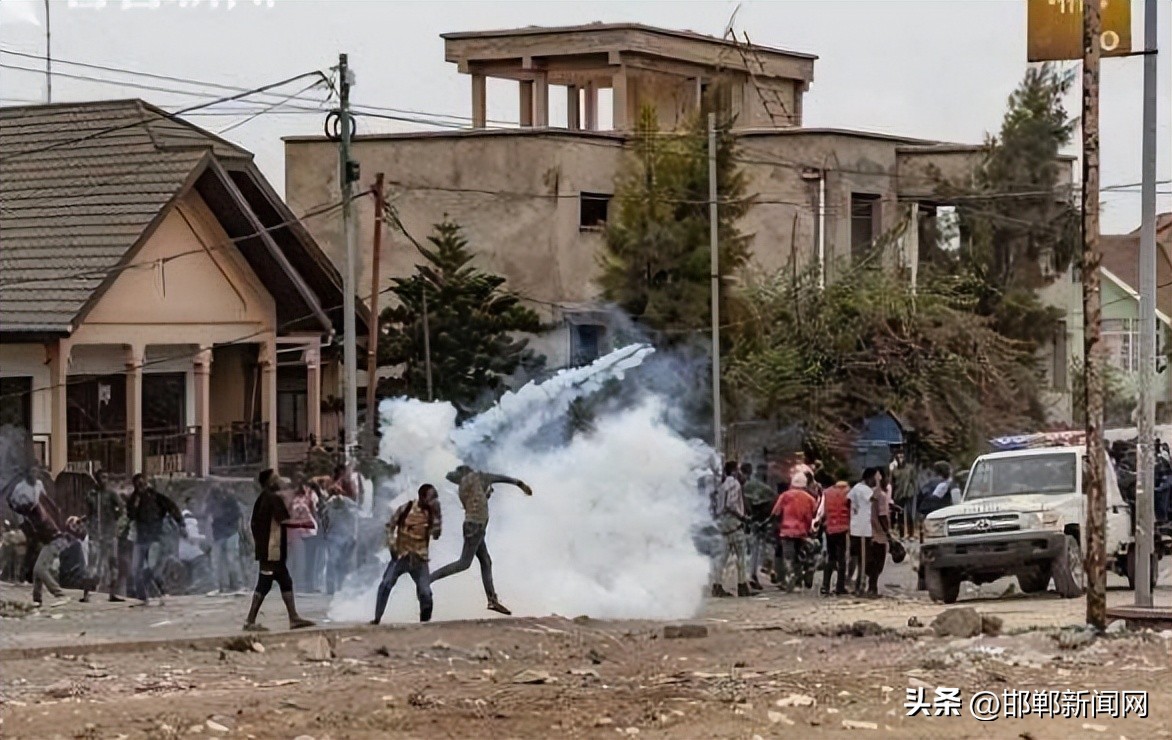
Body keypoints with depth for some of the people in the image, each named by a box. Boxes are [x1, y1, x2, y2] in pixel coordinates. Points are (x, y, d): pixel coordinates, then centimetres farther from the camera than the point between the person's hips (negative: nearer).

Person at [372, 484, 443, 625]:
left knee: (425, 592, -9)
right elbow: (390, 525, 5)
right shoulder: (406, 508, -6)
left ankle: (425, 620, 10)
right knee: (386, 585, -9)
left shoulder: (432, 513, -3)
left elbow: (436, 534, -16)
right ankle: (377, 618, 2)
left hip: (419, 559, 0)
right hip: (400, 555, 0)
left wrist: (437, 514, -21)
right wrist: (391, 543, -7)